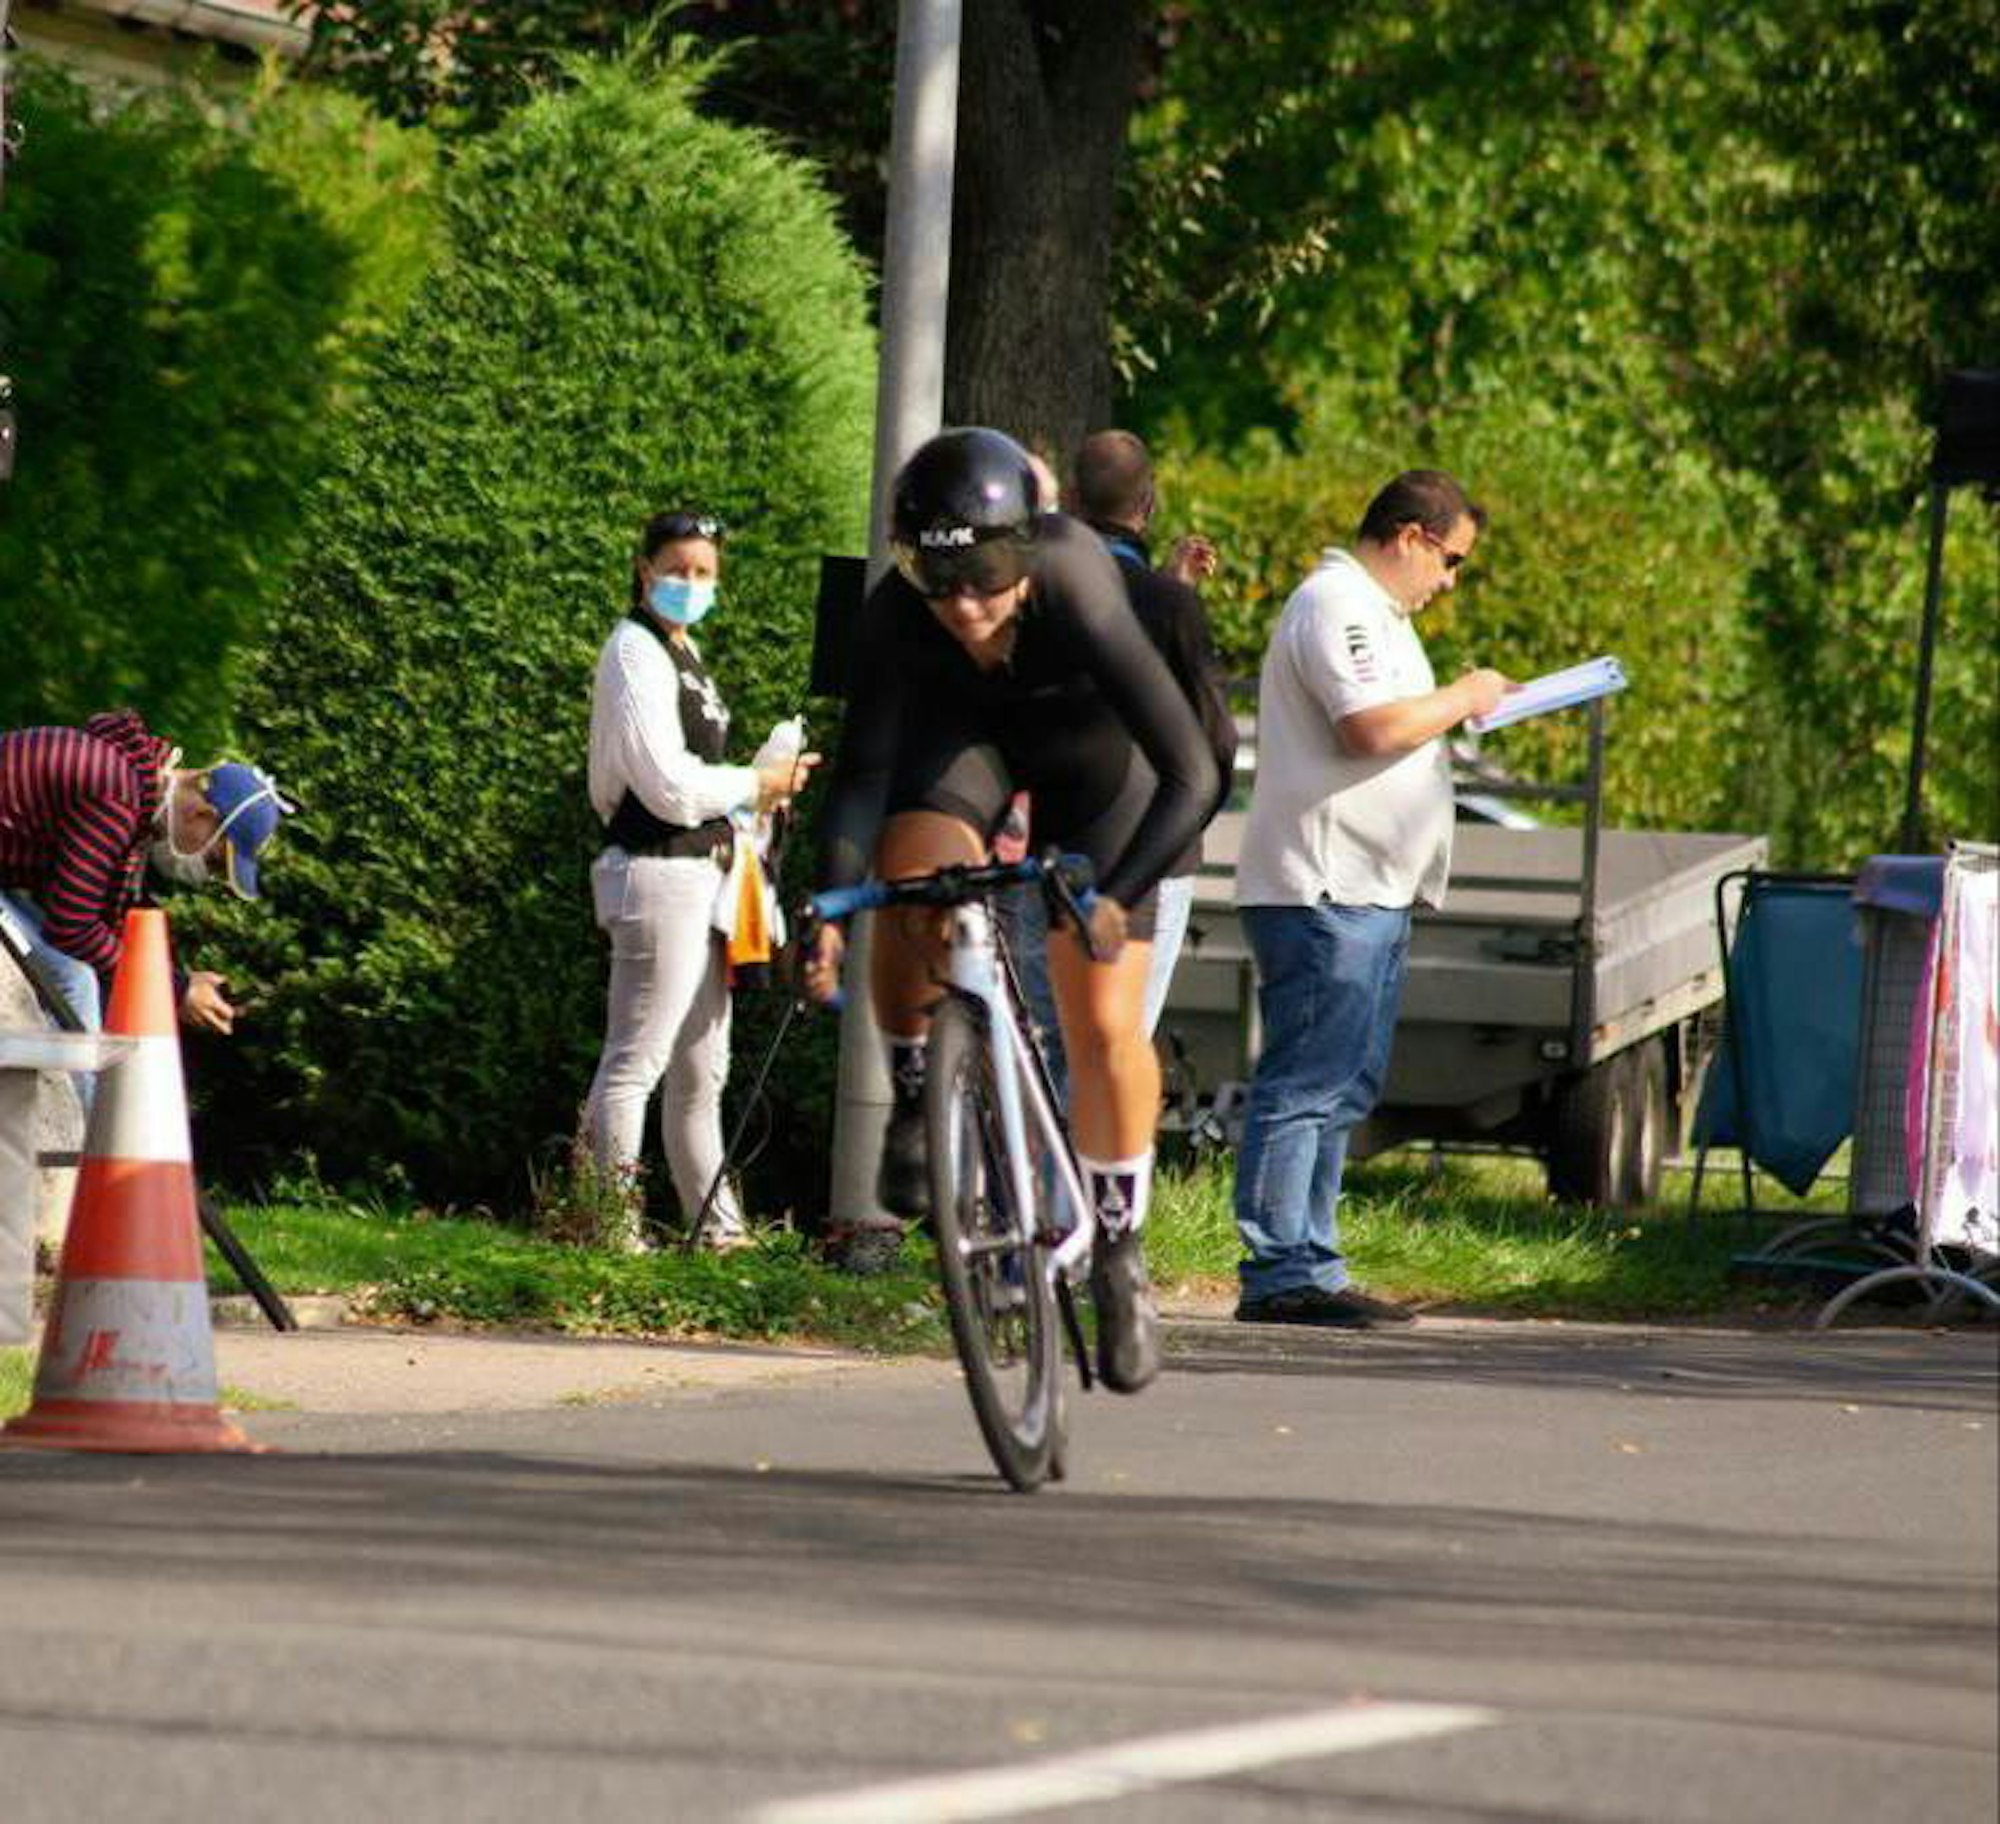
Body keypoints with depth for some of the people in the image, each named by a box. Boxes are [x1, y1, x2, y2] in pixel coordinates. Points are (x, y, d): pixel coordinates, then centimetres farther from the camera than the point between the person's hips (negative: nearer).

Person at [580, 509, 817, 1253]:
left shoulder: (679, 651, 18)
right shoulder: (635, 652, -12)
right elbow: (669, 785, -20)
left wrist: (754, 792, 9)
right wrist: (757, 785, -8)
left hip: (697, 877, 11)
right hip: (659, 875, -11)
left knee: (701, 1070, 15)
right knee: (634, 1064, -9)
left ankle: (716, 1222, 22)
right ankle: (612, 1225, -8)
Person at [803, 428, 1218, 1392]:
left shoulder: (1079, 599, -40)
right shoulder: (895, 614, -33)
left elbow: (1190, 773, -43)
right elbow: (862, 770, -29)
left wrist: (1117, 897, -54)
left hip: (1088, 749, -1)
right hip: (961, 730, 1)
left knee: (1105, 1025, -8)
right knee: (911, 887, -31)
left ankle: (1119, 1252, 11)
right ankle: (914, 1101, -7)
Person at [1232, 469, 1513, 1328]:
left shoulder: (1370, 612, 23)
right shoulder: (1336, 606, -12)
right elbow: (1373, 727, -23)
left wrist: (1459, 710, 18)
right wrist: (1464, 699, -10)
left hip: (1366, 893, 11)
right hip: (1324, 890, -11)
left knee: (1341, 1091, 12)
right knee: (1303, 1086, -11)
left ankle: (1311, 1271, 16)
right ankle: (1278, 1274, -12)